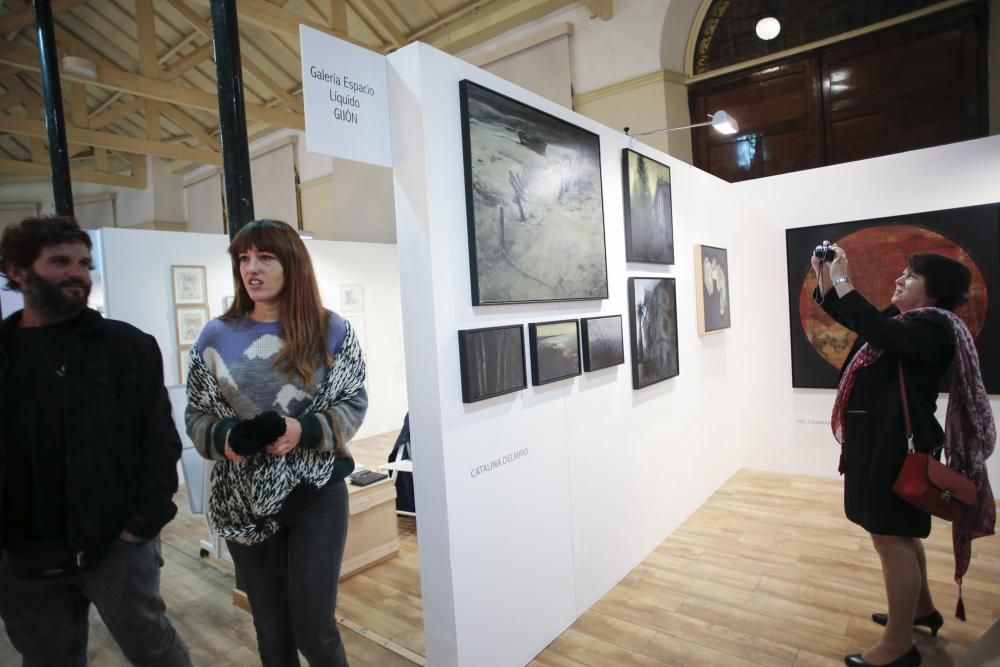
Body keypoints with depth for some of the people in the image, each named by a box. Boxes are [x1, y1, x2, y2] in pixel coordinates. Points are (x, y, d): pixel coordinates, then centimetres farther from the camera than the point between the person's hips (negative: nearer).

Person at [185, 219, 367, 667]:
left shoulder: (330, 330, -5)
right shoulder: (216, 337, 0)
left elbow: (353, 405, -2)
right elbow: (196, 416, 6)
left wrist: (306, 430, -19)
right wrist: (223, 439, -15)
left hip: (316, 496, -2)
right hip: (243, 503, 3)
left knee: (315, 629, 4)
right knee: (271, 630, 16)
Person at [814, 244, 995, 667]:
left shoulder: (934, 326, -16)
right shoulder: (903, 319, 13)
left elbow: (878, 332, -35)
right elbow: (850, 318, 22)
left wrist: (842, 279, -30)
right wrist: (823, 277, 9)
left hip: (898, 442, -10)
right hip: (880, 438, 10)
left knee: (890, 536, -4)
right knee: (899, 531, 22)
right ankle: (922, 608, 40)